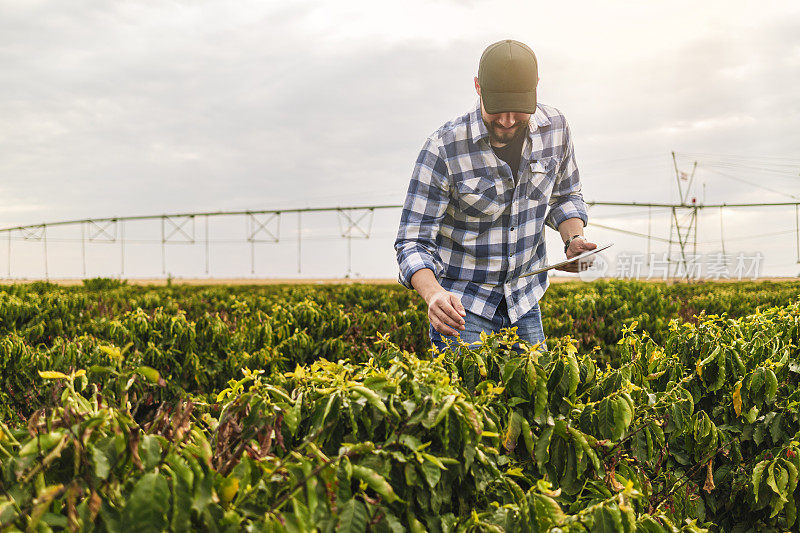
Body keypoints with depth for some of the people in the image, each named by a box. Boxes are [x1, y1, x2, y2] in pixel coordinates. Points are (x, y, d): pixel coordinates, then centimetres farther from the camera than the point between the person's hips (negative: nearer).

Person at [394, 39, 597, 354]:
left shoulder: (554, 127, -7)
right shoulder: (444, 149, -21)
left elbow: (564, 197, 12)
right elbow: (413, 242, -18)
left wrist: (574, 240, -8)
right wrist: (433, 294, -37)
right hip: (461, 306, -4)